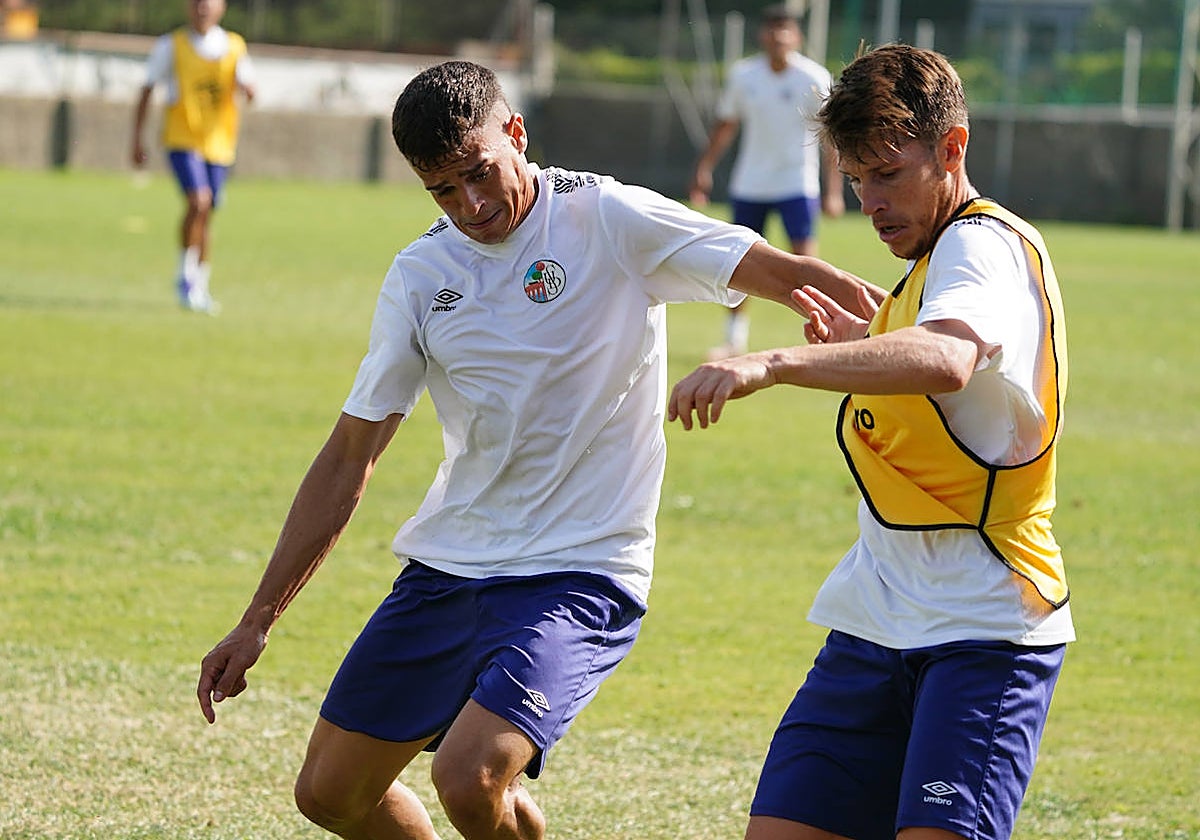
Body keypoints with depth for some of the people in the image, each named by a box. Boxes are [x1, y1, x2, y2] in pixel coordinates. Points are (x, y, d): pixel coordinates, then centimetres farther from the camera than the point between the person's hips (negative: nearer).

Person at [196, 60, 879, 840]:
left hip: (578, 576, -6)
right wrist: (258, 620, 8)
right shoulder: (420, 276, 6)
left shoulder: (608, 220, -9)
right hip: (445, 565, 6)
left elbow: (778, 271, -19)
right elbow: (350, 458, 10)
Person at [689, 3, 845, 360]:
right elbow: (725, 126, 13)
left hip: (797, 184, -4)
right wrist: (703, 170, 9)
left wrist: (833, 190, -12)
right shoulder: (743, 74, 1)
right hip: (749, 183, 4)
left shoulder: (815, 79, -9)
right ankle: (735, 337, 22)